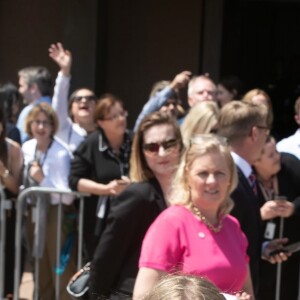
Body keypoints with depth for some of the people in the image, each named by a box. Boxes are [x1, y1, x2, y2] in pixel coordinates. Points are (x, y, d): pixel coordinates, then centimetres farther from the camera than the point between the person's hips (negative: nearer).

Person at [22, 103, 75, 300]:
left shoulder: (61, 154, -19)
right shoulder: (27, 148, 3)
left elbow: (67, 196, -21)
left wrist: (42, 179, -22)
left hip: (56, 215, -7)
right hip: (34, 213, 7)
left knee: (61, 272, -3)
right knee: (41, 273, 18)